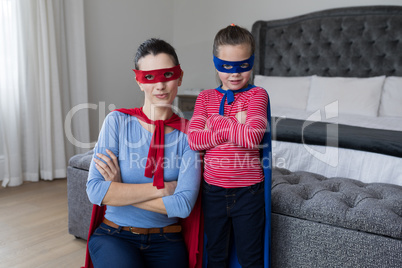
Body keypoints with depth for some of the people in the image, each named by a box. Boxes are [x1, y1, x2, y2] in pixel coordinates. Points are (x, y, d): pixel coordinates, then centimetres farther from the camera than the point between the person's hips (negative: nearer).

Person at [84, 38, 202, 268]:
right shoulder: (118, 121, -6)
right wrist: (162, 189, -16)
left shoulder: (188, 135, -5)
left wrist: (119, 191, -15)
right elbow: (95, 190, -15)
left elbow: (183, 205, -16)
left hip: (166, 241, 1)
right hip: (114, 236, -1)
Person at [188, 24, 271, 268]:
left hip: (248, 191, -3)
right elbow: (194, 139, -9)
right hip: (213, 190, 3)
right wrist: (234, 125, -16)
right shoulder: (206, 97, 3)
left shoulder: (257, 94, -6)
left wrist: (218, 121, -13)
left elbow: (253, 137, -21)